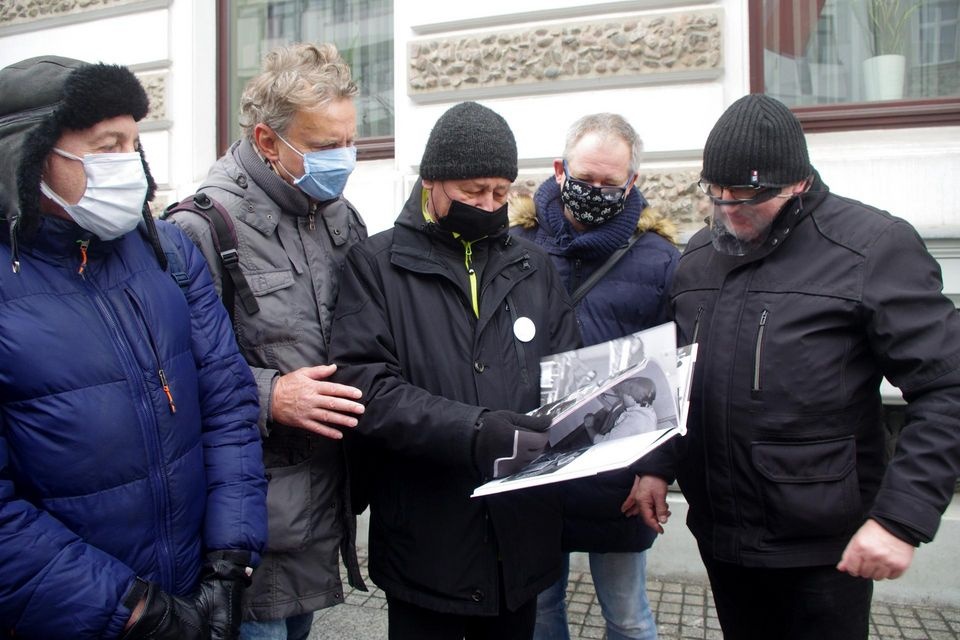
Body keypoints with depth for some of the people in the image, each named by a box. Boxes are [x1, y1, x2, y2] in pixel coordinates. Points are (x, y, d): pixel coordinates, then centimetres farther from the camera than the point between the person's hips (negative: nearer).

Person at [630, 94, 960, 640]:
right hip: (719, 532, 5)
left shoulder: (873, 246, -12)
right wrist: (658, 466, 5)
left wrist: (902, 516, -20)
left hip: (823, 547, -5)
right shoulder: (701, 255, 6)